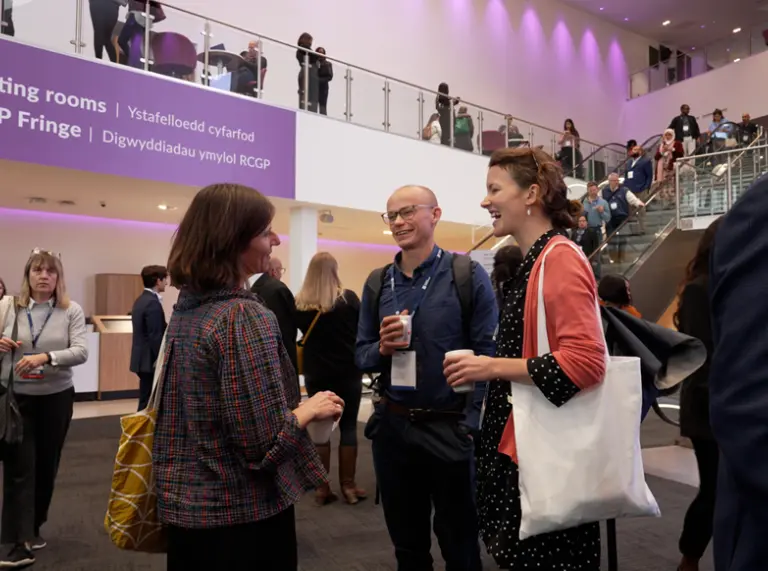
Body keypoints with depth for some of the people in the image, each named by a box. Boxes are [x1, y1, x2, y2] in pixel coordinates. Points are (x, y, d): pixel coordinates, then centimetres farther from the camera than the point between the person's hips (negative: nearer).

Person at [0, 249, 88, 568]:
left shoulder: (71, 311, -3)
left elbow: (81, 352, -14)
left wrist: (45, 357, -30)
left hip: (57, 398, 1)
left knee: (47, 465, 14)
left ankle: (33, 529, 34)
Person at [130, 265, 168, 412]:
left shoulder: (140, 300, 12)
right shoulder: (153, 303, -18)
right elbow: (156, 337, -21)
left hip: (142, 359, 9)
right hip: (150, 361, -9)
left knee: (146, 401, 15)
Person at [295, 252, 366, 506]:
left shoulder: (300, 303, -4)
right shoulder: (348, 298, -11)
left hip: (316, 375, 2)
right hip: (348, 373, -2)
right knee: (348, 427, 8)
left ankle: (322, 488, 16)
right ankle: (348, 486, 14)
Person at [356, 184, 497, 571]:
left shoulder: (468, 275, -8)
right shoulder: (377, 283, 5)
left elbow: (487, 355, -11)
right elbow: (361, 355, 7)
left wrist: (470, 423, -16)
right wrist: (382, 348, -15)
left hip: (450, 428, -4)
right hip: (392, 427, 4)